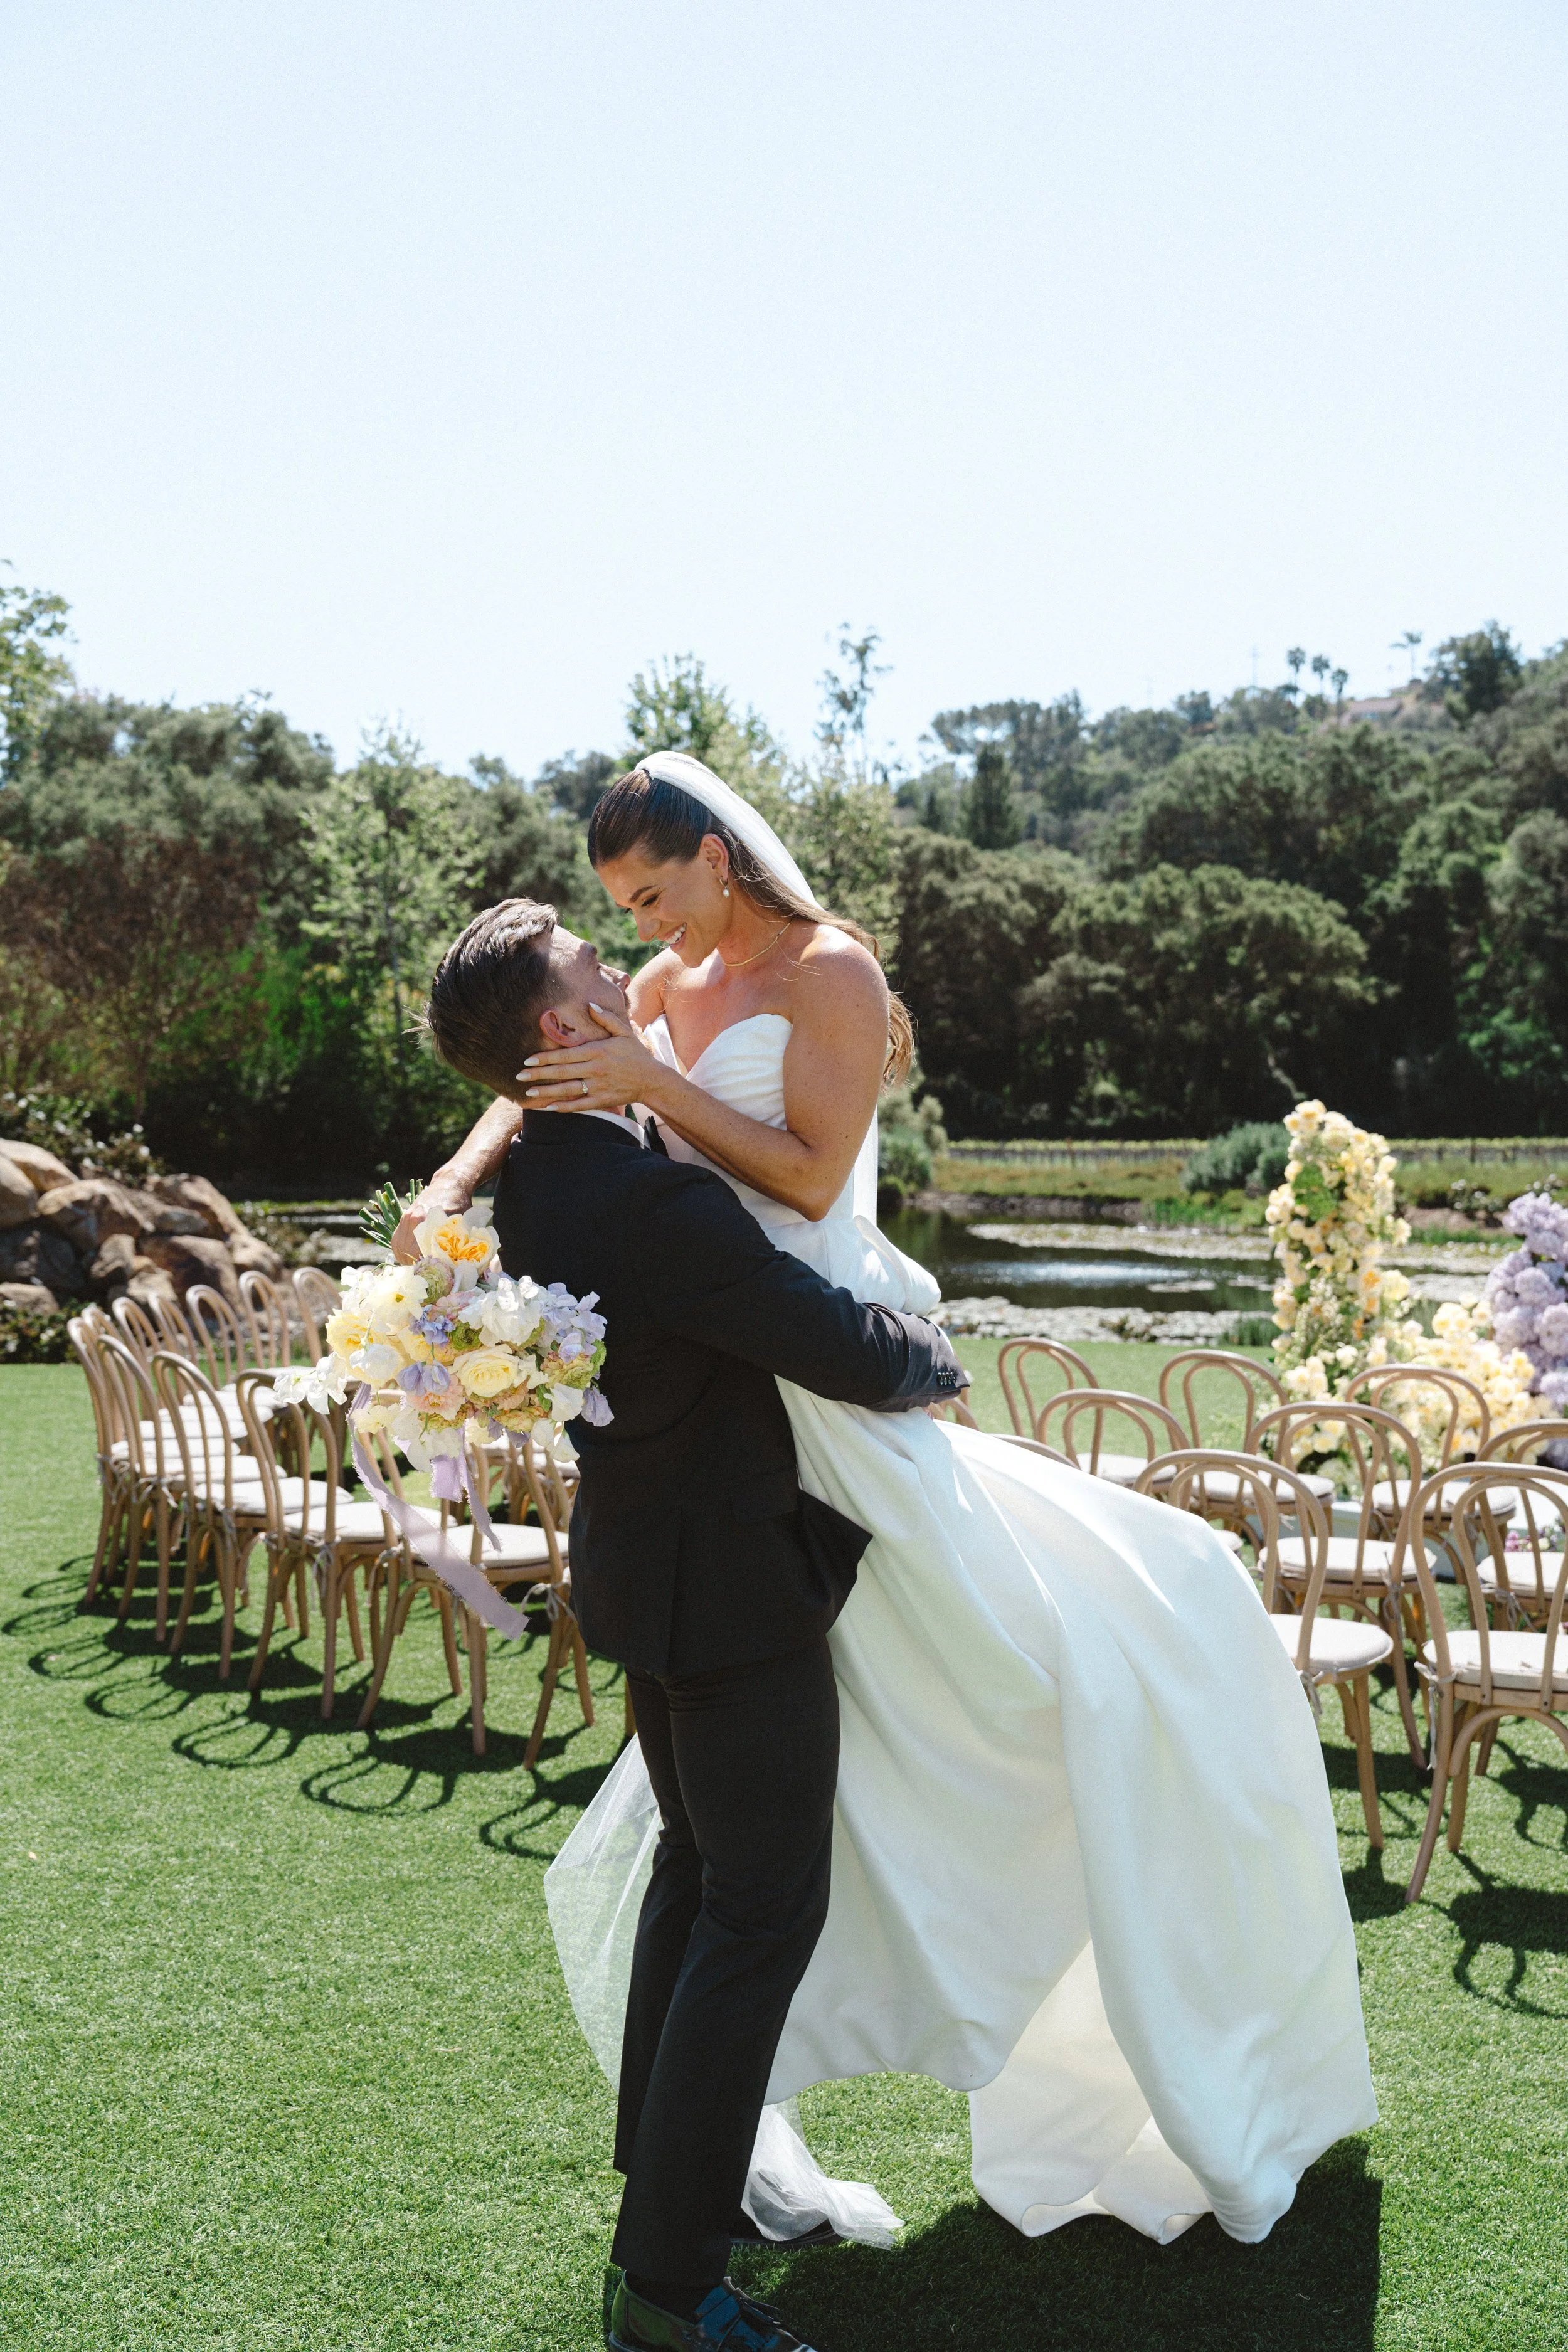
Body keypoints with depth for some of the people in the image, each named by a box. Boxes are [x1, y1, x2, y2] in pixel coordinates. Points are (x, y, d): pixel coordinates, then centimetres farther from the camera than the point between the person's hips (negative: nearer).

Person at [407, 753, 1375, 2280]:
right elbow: (537, 1086, 10)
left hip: (830, 1396, -4)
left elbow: (811, 1178, -13)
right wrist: (452, 1186, -9)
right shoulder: (667, 989, 11)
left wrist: (652, 1082, -17)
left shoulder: (831, 975, -5)